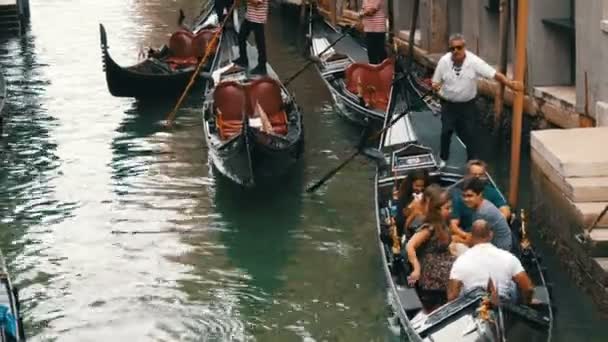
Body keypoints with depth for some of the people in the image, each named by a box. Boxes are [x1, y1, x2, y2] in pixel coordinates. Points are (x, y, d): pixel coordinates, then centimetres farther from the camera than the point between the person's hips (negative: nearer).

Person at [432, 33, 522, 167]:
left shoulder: (474, 61, -19)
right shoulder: (444, 61, -14)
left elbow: (494, 74, -22)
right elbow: (436, 82, -3)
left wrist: (510, 84, -36)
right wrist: (435, 87, -28)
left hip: (467, 104, 0)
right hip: (448, 104, 1)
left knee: (468, 133, 6)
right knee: (446, 131, 0)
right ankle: (443, 159, 24)